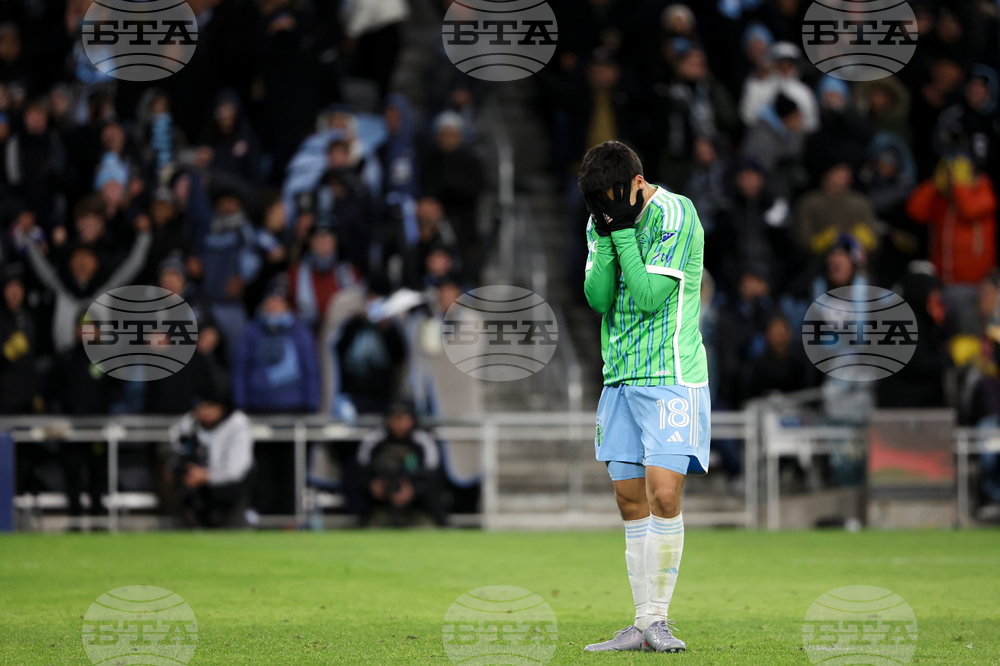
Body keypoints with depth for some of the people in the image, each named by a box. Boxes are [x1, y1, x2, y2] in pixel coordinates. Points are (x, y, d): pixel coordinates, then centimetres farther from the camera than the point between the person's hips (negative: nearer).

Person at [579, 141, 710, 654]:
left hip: (671, 377, -6)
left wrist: (623, 230, -15)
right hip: (620, 379, 6)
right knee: (631, 500, 4)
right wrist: (608, 236, -10)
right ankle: (642, 627, 6)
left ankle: (657, 619, -8)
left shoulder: (676, 216, -10)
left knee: (662, 493, -14)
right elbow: (598, 298, 0)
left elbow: (651, 295, -17)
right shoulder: (602, 221, 10)